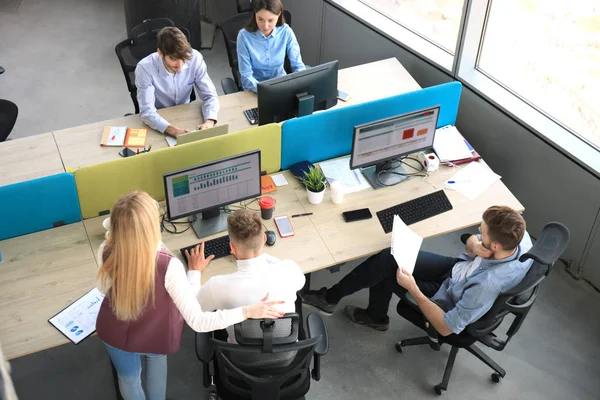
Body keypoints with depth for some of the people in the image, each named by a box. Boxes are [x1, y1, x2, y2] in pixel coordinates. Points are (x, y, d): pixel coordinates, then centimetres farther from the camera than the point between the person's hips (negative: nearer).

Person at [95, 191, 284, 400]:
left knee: (128, 377, 33)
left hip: (115, 332, 1)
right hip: (154, 337, -1)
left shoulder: (106, 252, -30)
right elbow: (197, 322, -37)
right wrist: (248, 311, -33)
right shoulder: (167, 266, -40)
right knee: (156, 356, 39)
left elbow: (104, 288, -6)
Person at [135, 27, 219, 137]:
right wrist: (173, 130, -45)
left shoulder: (195, 58, -18)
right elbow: (147, 112, -28)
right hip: (159, 120, -2)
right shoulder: (145, 68, -26)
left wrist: (209, 121, -32)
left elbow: (209, 95, -12)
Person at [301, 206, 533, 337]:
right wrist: (474, 246, -24)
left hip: (449, 298, -7)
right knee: (388, 259, 0)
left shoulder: (488, 284, -41)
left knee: (385, 269, -7)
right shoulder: (517, 235, -21)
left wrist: (412, 288, -26)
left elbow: (447, 328, -28)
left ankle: (331, 298, 18)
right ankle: (375, 316, 25)